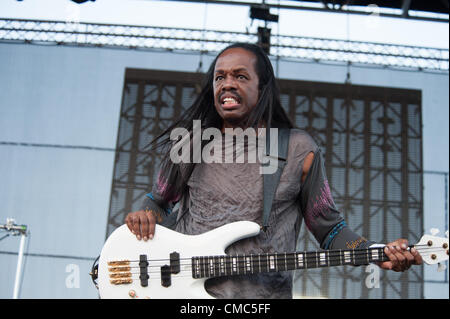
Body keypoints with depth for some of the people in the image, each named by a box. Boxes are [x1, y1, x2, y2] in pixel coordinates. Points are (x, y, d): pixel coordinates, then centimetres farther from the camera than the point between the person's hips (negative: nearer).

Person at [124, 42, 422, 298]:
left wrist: (380, 253, -6)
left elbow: (328, 226, 7)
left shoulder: (299, 150, 4)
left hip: (265, 291, -1)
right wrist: (147, 215, 0)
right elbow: (160, 200, 21)